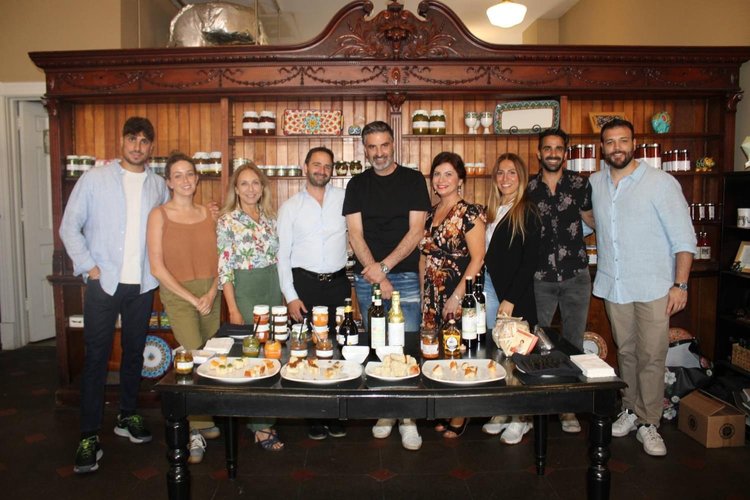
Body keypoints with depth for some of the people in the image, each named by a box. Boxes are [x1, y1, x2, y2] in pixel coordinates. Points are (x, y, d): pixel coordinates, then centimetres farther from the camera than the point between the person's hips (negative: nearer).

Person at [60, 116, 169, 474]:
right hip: (104, 282, -3)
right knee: (96, 357, -1)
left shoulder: (159, 186, 8)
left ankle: (127, 417, 30)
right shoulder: (95, 178, 0)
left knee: (134, 352, 13)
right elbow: (70, 227, 0)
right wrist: (90, 267, -8)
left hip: (143, 284, 3)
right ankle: (89, 436, 8)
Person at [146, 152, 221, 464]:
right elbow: (157, 267, -7)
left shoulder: (207, 214, 8)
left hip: (210, 294, 4)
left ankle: (203, 421, 22)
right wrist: (192, 299, -10)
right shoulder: (159, 215, -3)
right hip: (178, 294, -4)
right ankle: (197, 431, 3)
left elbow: (217, 260, 9)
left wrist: (211, 293, -7)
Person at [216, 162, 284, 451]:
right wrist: (233, 309, -12)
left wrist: (283, 294, 11)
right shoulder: (228, 221, -5)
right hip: (244, 290, -5)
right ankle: (261, 426, 7)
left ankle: (262, 418, 22)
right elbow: (224, 268, -8)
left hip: (272, 288, 5)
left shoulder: (270, 218, 10)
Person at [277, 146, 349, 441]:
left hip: (337, 283, 1)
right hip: (303, 284, 0)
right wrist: (290, 297, -2)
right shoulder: (290, 207, 6)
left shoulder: (344, 198, 6)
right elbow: (282, 254, 4)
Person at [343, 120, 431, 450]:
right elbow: (355, 234, 1)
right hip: (367, 278, 2)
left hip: (404, 275, -2)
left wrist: (384, 267, -12)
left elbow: (416, 231, -3)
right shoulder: (357, 185, 9)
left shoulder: (413, 180, 4)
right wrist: (377, 278, -10)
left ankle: (408, 418, 8)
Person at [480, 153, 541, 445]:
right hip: (489, 292, 6)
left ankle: (520, 418, 17)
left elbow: (530, 262, -11)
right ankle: (501, 413, 23)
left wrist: (510, 299, -15)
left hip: (515, 296, -5)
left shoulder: (527, 213, -5)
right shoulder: (492, 212, 13)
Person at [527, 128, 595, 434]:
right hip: (541, 277, 0)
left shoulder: (580, 184, 2)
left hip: (576, 276, 0)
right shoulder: (528, 188, 3)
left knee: (573, 342, 7)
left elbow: (591, 219, 16)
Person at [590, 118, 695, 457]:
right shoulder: (595, 183, 6)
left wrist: (680, 284, -11)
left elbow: (683, 237, -7)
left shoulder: (661, 183, -7)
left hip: (653, 287, -4)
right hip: (613, 285, 4)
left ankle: (648, 423, 10)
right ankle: (630, 410, 27)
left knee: (651, 356, -2)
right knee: (626, 352, 13)